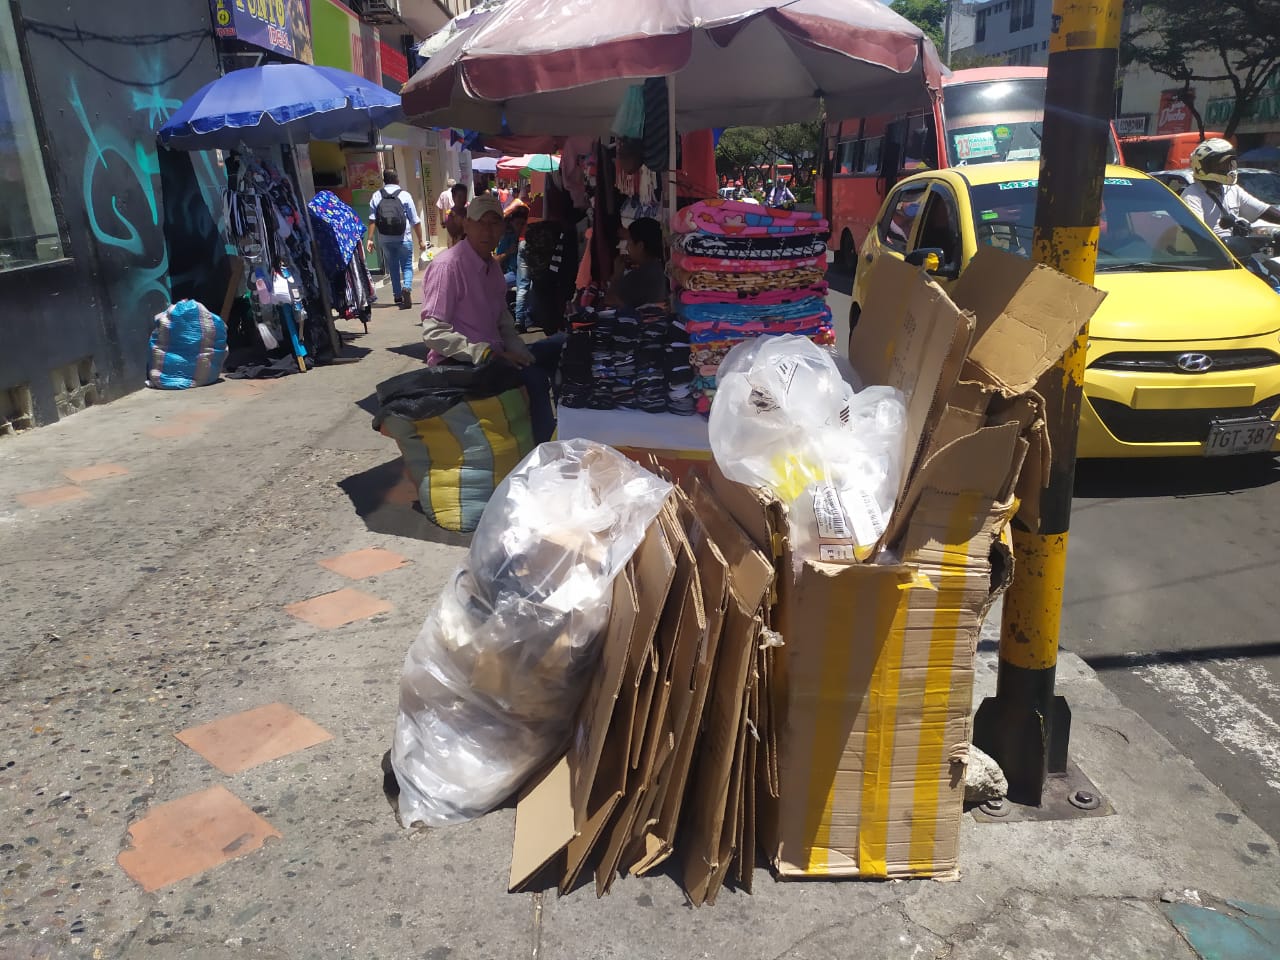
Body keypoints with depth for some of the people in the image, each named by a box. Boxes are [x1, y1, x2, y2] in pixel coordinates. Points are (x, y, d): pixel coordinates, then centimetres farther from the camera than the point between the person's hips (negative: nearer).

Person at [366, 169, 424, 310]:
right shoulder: (405, 195, -2)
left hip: (385, 239, 2)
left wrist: (370, 239, -4)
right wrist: (420, 240, 4)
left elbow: (372, 219, -5)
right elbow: (415, 221, -2)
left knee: (393, 268, 15)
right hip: (403, 239, -2)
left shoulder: (376, 196, 3)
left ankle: (398, 296, 21)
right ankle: (406, 288, -21)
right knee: (407, 267, 6)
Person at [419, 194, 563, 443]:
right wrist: (485, 354, -26)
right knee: (533, 377, -30)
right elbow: (434, 333, -19)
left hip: (493, 354, 9)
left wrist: (519, 353, -1)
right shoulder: (448, 266, -14)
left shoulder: (493, 266, 13)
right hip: (457, 363, -9)